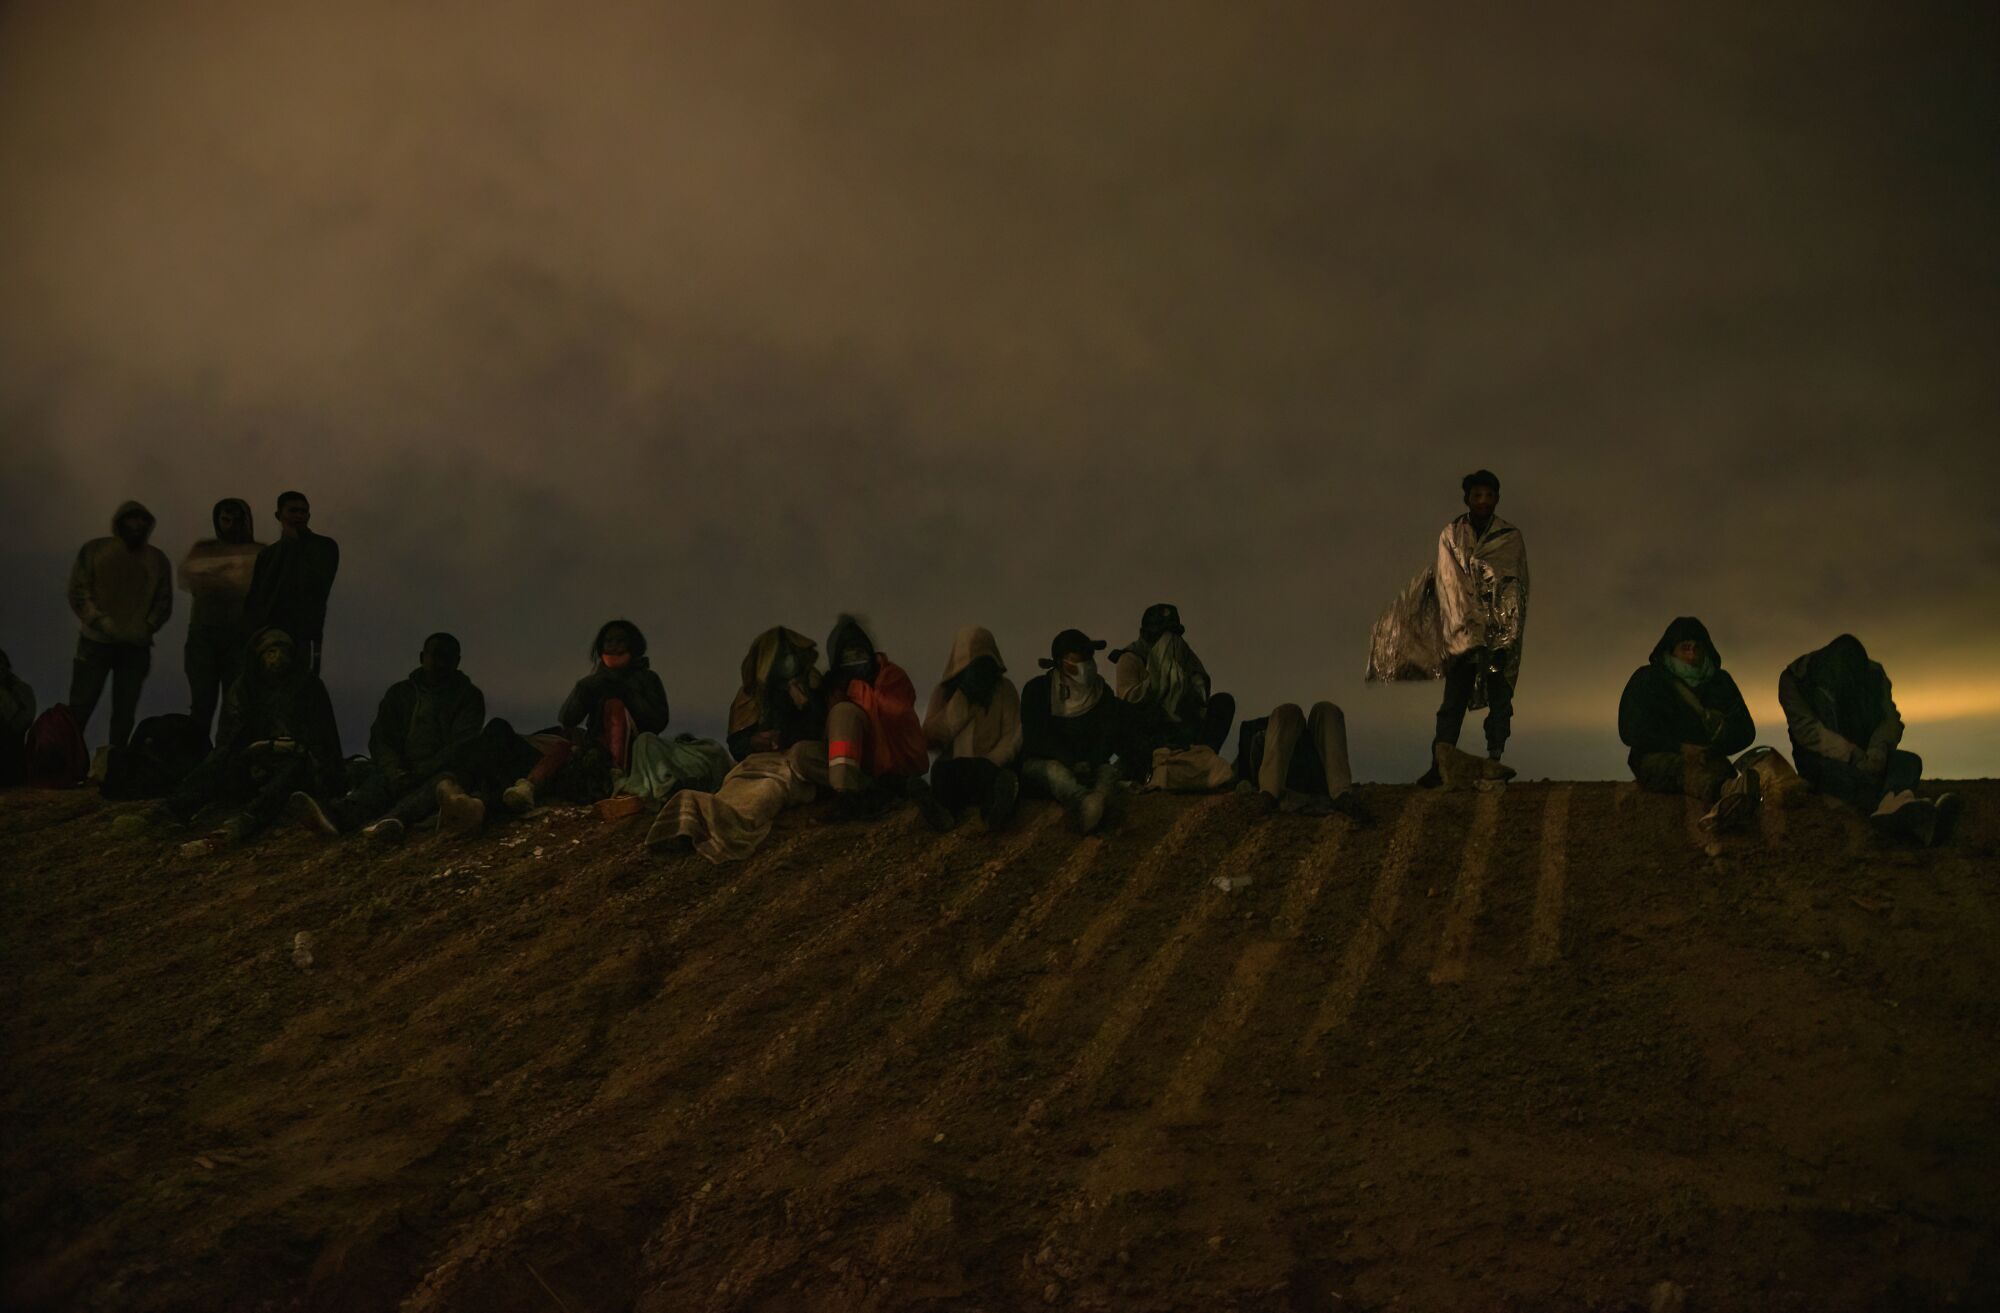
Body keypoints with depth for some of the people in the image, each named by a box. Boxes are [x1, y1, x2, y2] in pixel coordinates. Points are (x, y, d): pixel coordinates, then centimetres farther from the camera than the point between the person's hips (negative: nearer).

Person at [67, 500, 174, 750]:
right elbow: (78, 591, -1)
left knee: (125, 712, 1)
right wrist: (100, 622, -13)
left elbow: (164, 601, 9)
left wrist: (146, 627, -6)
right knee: (81, 706, -3)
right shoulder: (95, 550, 4)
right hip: (96, 642, -2)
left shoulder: (157, 559, 10)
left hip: (136, 647, 2)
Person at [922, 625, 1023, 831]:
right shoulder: (944, 691, 11)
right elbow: (932, 736, -2)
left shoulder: (1004, 689, 8)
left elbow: (1013, 736, 0)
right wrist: (961, 698, -8)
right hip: (954, 771, 0)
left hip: (992, 768, 0)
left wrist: (989, 762, -18)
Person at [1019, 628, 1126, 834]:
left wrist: (1090, 763, -23)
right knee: (1055, 770, -36)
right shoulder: (1037, 689, -1)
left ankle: (1098, 798, -64)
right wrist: (1073, 763, -26)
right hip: (1041, 763, -3)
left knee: (1108, 771, -28)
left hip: (1088, 765, 3)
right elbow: (1037, 738, -12)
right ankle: (1085, 803, -68)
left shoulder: (1101, 691, 9)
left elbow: (1110, 734, -2)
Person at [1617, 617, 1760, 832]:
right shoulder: (1647, 679, 13)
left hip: (1709, 759, 3)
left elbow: (1745, 730, 14)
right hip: (1657, 758, -2)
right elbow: (1631, 731, 2)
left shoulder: (1720, 681, 22)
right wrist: (1680, 748, -12)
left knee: (1719, 767, -36)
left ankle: (1723, 807, -72)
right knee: (1687, 768, -39)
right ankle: (1728, 797, -73)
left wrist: (1713, 749, -9)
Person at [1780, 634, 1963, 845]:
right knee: (1848, 773, -39)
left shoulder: (1873, 675, 1)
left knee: (1910, 762, -28)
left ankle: (1891, 812, -66)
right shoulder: (1795, 678, -11)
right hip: (1823, 759, -4)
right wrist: (1851, 754, -31)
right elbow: (1806, 729, -19)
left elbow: (1890, 719, -6)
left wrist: (1879, 749, -30)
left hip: (1863, 755, 4)